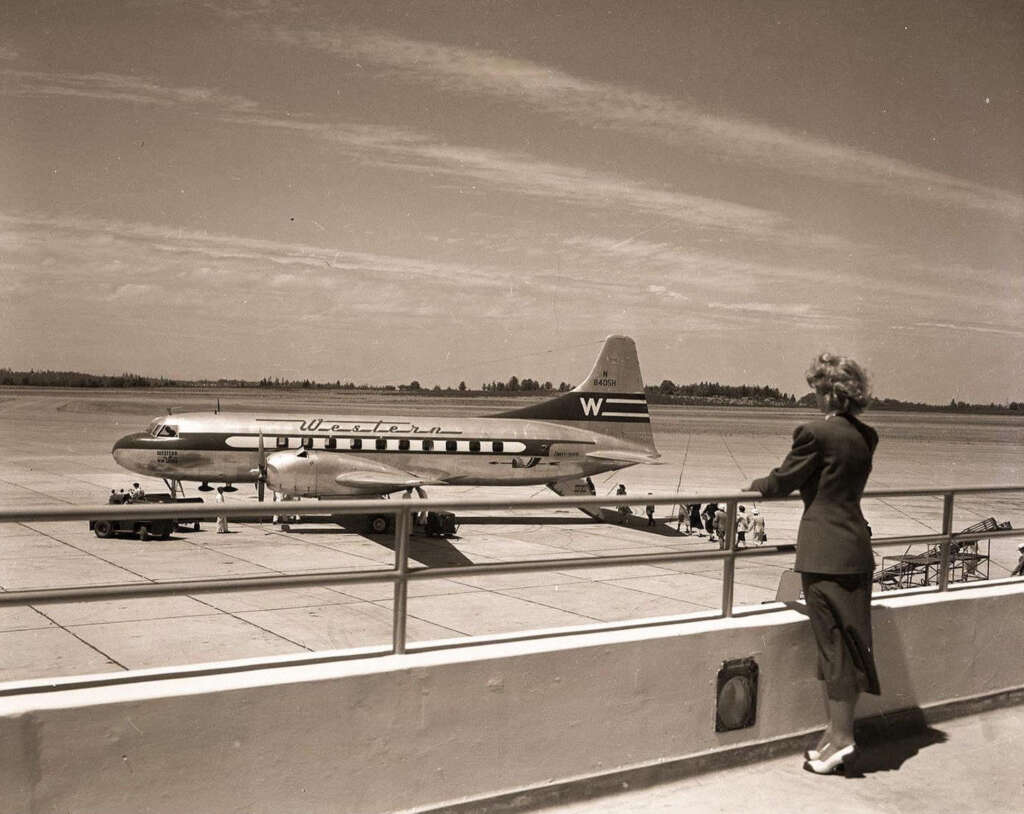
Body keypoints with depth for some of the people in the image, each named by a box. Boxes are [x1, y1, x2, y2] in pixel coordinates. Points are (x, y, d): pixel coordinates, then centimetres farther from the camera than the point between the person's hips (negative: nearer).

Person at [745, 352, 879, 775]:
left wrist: (756, 486, 14)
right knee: (849, 642, 12)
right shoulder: (866, 437, 9)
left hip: (824, 554, -7)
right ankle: (838, 729, 22)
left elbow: (782, 481, -6)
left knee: (833, 641, -1)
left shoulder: (816, 432, -14)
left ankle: (840, 736, 6)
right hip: (856, 549, 8)